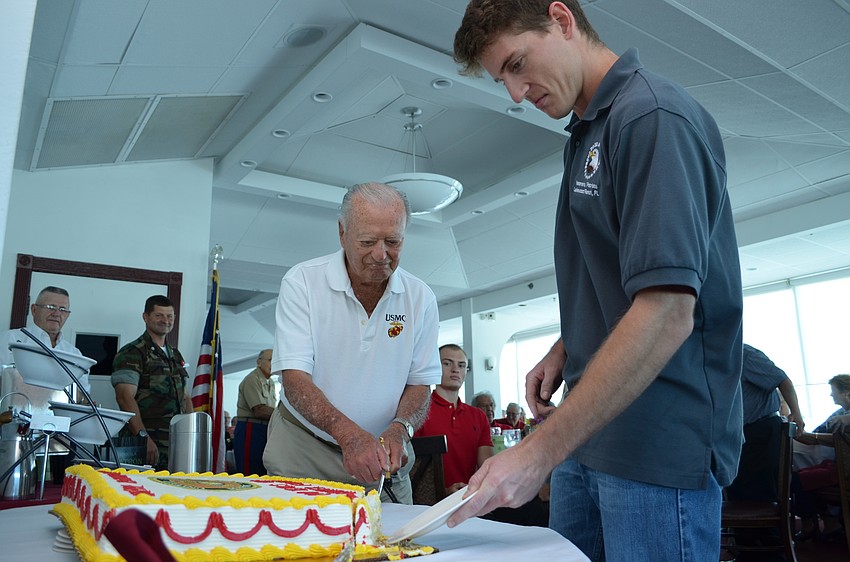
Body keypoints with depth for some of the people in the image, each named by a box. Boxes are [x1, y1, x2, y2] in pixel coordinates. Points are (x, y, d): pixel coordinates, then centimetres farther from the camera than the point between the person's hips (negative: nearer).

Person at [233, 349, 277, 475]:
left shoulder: (271, 383, 18)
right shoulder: (252, 380, -12)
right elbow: (260, 411, -20)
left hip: (266, 430, 9)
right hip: (250, 430, -9)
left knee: (263, 475, 9)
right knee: (250, 475, -7)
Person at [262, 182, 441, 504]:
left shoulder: (420, 298, -5)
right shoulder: (302, 282, -13)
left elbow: (420, 383, -1)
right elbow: (294, 378, -20)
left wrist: (399, 429, -22)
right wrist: (348, 433, -35)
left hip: (383, 457, 2)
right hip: (303, 450, -2)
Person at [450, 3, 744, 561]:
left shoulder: (652, 115, -16)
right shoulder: (589, 132, 12)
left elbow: (667, 313, -25)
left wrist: (539, 451, -25)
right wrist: (566, 349, 7)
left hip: (660, 440, -8)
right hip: (588, 431, 8)